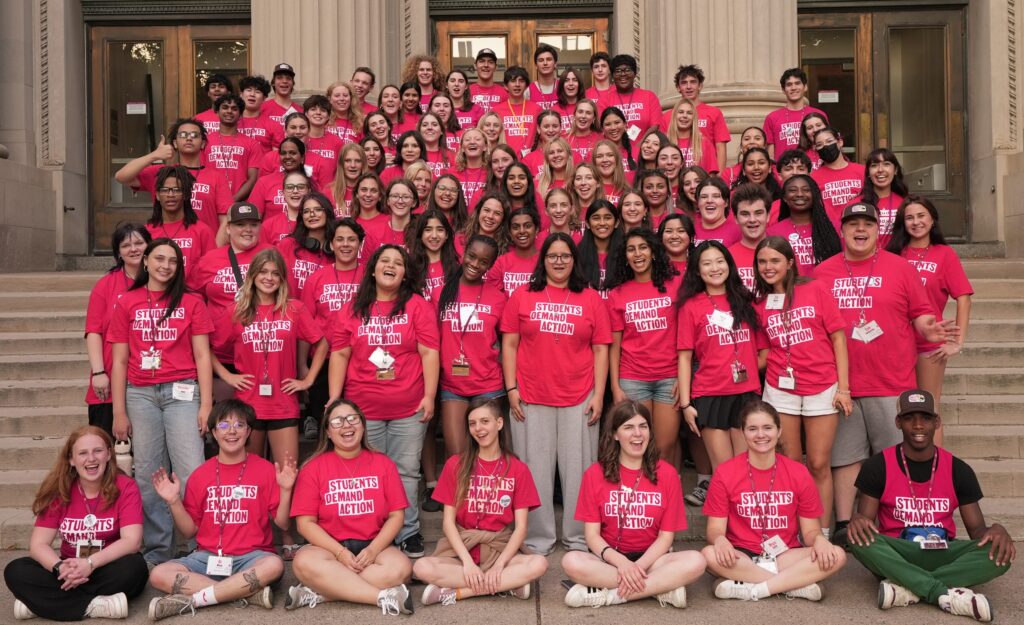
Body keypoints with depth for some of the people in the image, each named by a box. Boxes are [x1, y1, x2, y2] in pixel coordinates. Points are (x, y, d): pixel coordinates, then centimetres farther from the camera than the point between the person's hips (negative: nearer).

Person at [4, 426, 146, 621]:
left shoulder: (125, 487, -10)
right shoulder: (58, 490, -2)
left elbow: (132, 541, -20)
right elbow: (38, 544, -8)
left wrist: (90, 564, -33)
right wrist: (60, 568, -28)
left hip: (108, 571, -2)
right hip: (71, 571, 3)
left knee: (134, 566, -34)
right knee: (15, 571, -19)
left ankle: (40, 603, -22)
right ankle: (96, 606, -27)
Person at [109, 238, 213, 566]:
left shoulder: (191, 302, 8)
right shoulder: (126, 302, 11)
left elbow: (202, 356, 4)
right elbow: (120, 360, 9)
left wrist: (206, 404, -4)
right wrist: (119, 412, 4)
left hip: (182, 392, -1)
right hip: (140, 394, 2)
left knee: (192, 473, -9)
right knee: (147, 475, 3)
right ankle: (158, 549, 13)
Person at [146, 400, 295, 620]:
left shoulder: (265, 470, 1)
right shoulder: (200, 475, 8)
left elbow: (283, 524, 1)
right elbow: (189, 530, 10)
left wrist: (285, 490, -14)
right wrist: (174, 501, -3)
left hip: (251, 557, -2)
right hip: (208, 557, 3)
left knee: (274, 565, -36)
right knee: (159, 575, -24)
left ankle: (192, 600, -25)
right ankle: (249, 593, -26)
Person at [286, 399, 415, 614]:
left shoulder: (383, 463, 6)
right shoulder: (313, 468, 3)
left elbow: (396, 516, 3)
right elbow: (305, 522, -3)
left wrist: (373, 550, -14)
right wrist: (340, 552, -16)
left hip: (374, 546, 1)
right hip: (329, 547, -1)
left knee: (401, 566, -30)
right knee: (304, 562, -34)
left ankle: (318, 593, -26)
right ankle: (385, 596, -31)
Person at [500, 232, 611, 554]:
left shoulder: (591, 299, 6)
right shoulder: (522, 296, 6)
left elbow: (600, 349, 5)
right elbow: (509, 344, 4)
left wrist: (598, 394, -2)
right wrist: (511, 388, -3)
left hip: (579, 399, 0)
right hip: (531, 398, 0)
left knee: (578, 470, 6)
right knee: (535, 470, 6)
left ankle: (579, 539, 20)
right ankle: (537, 540, 18)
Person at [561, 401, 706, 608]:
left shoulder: (667, 473, -1)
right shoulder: (595, 474, -2)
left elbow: (666, 536, -3)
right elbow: (592, 535, -5)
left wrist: (639, 566, -19)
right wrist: (622, 563, -22)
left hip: (650, 558, 1)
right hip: (609, 559, 0)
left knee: (696, 562, -29)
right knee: (571, 562, -32)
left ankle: (606, 595, -24)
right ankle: (663, 588, -24)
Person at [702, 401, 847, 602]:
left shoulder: (799, 473, 1)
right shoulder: (724, 473, -3)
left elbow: (810, 530, 4)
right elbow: (715, 529, -5)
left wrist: (819, 539, -21)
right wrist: (720, 540, -29)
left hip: (785, 556, 2)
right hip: (742, 557, -2)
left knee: (836, 556, -24)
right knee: (710, 554, -34)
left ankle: (751, 589, -25)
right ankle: (796, 585, -24)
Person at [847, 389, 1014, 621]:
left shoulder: (958, 470, 4)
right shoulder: (878, 466, -3)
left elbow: (977, 529, 6)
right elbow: (865, 519, -3)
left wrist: (996, 530, -19)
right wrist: (857, 520, -29)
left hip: (942, 555, 2)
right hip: (896, 556, -2)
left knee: (999, 553, -26)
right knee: (860, 541, -34)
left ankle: (907, 588, -30)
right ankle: (946, 594, -33)